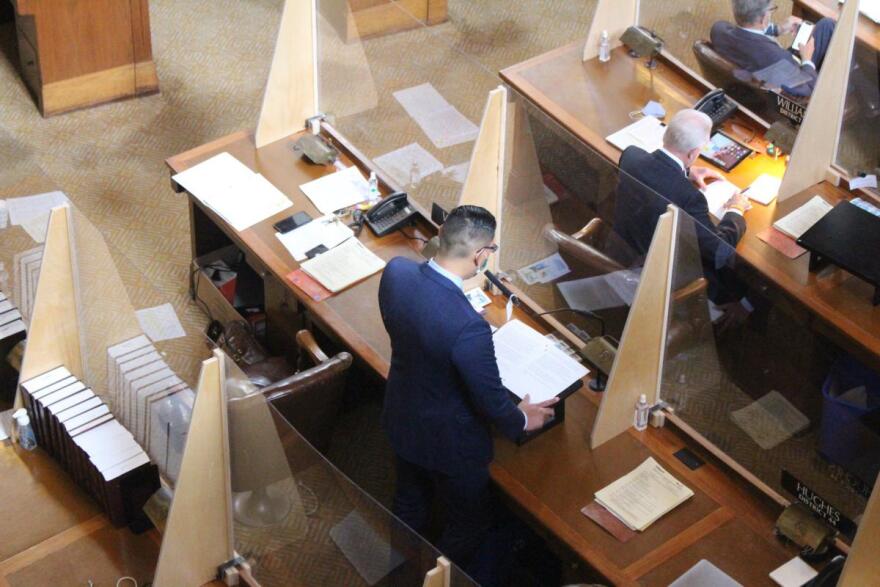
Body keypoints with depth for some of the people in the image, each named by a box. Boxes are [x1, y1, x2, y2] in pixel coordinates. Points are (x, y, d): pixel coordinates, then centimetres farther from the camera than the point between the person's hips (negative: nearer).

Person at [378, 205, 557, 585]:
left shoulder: (395, 272, -20)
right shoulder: (468, 328, -41)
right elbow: (491, 400, -24)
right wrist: (522, 420, -2)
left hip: (401, 422, 7)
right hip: (448, 441, -7)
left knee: (409, 505, 32)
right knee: (471, 525, 23)